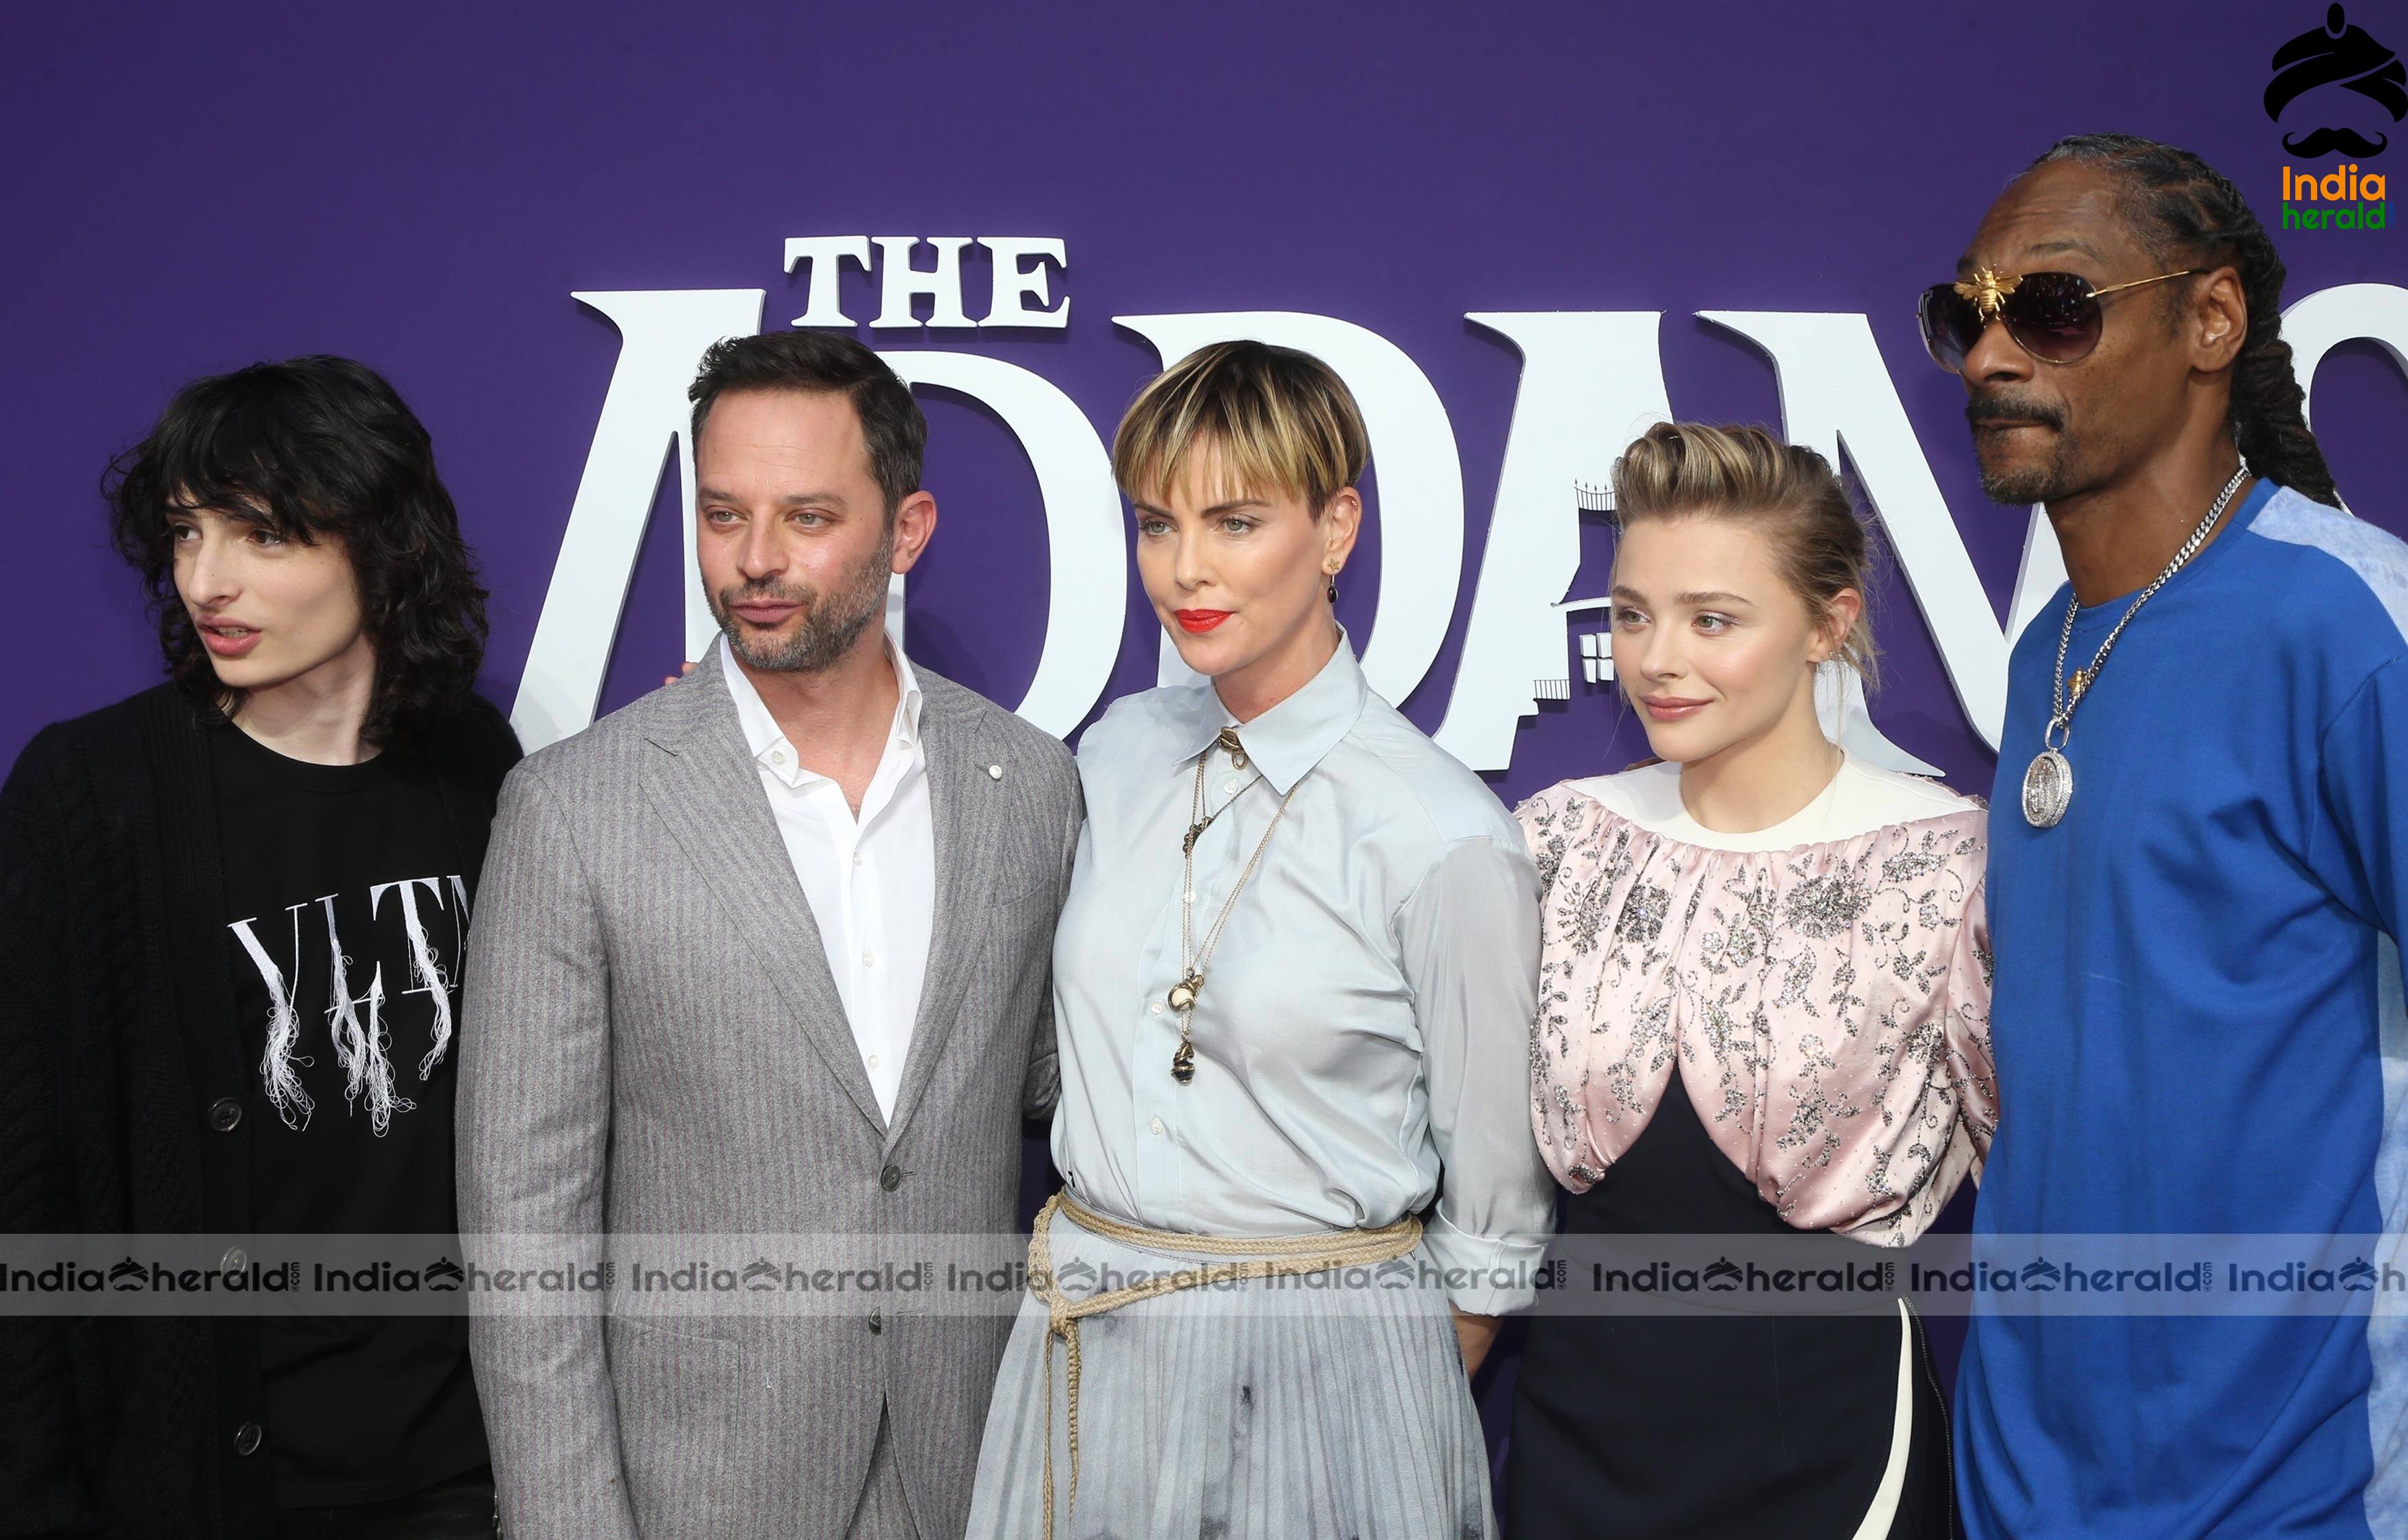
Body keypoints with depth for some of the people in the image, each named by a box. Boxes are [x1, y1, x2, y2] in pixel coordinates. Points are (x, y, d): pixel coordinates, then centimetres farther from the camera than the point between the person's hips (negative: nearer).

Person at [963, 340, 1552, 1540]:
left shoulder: (1443, 836, -16)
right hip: (1086, 1349, 5)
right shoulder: (1116, 755, 0)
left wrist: (1412, 1422, 0)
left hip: (1317, 1361, -5)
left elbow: (1493, 1224, -6)